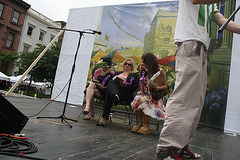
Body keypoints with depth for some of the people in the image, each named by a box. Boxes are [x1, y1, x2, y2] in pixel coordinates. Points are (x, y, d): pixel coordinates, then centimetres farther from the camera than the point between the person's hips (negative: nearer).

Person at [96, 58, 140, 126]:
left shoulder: (135, 75, 20)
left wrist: (126, 85, -12)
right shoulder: (117, 73, 33)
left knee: (109, 93, -35)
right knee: (110, 83, -34)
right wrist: (116, 82, -3)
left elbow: (135, 88, 4)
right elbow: (111, 80, 20)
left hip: (127, 94, -3)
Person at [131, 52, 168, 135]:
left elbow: (165, 86, -4)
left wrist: (157, 88, -23)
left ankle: (146, 126, -24)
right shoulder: (145, 71, 10)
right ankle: (139, 124, -22)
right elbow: (142, 82, 21)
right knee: (137, 99, -27)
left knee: (144, 101, -32)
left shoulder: (160, 71, -4)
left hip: (156, 97, -4)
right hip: (146, 93, 4)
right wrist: (141, 91, 1)